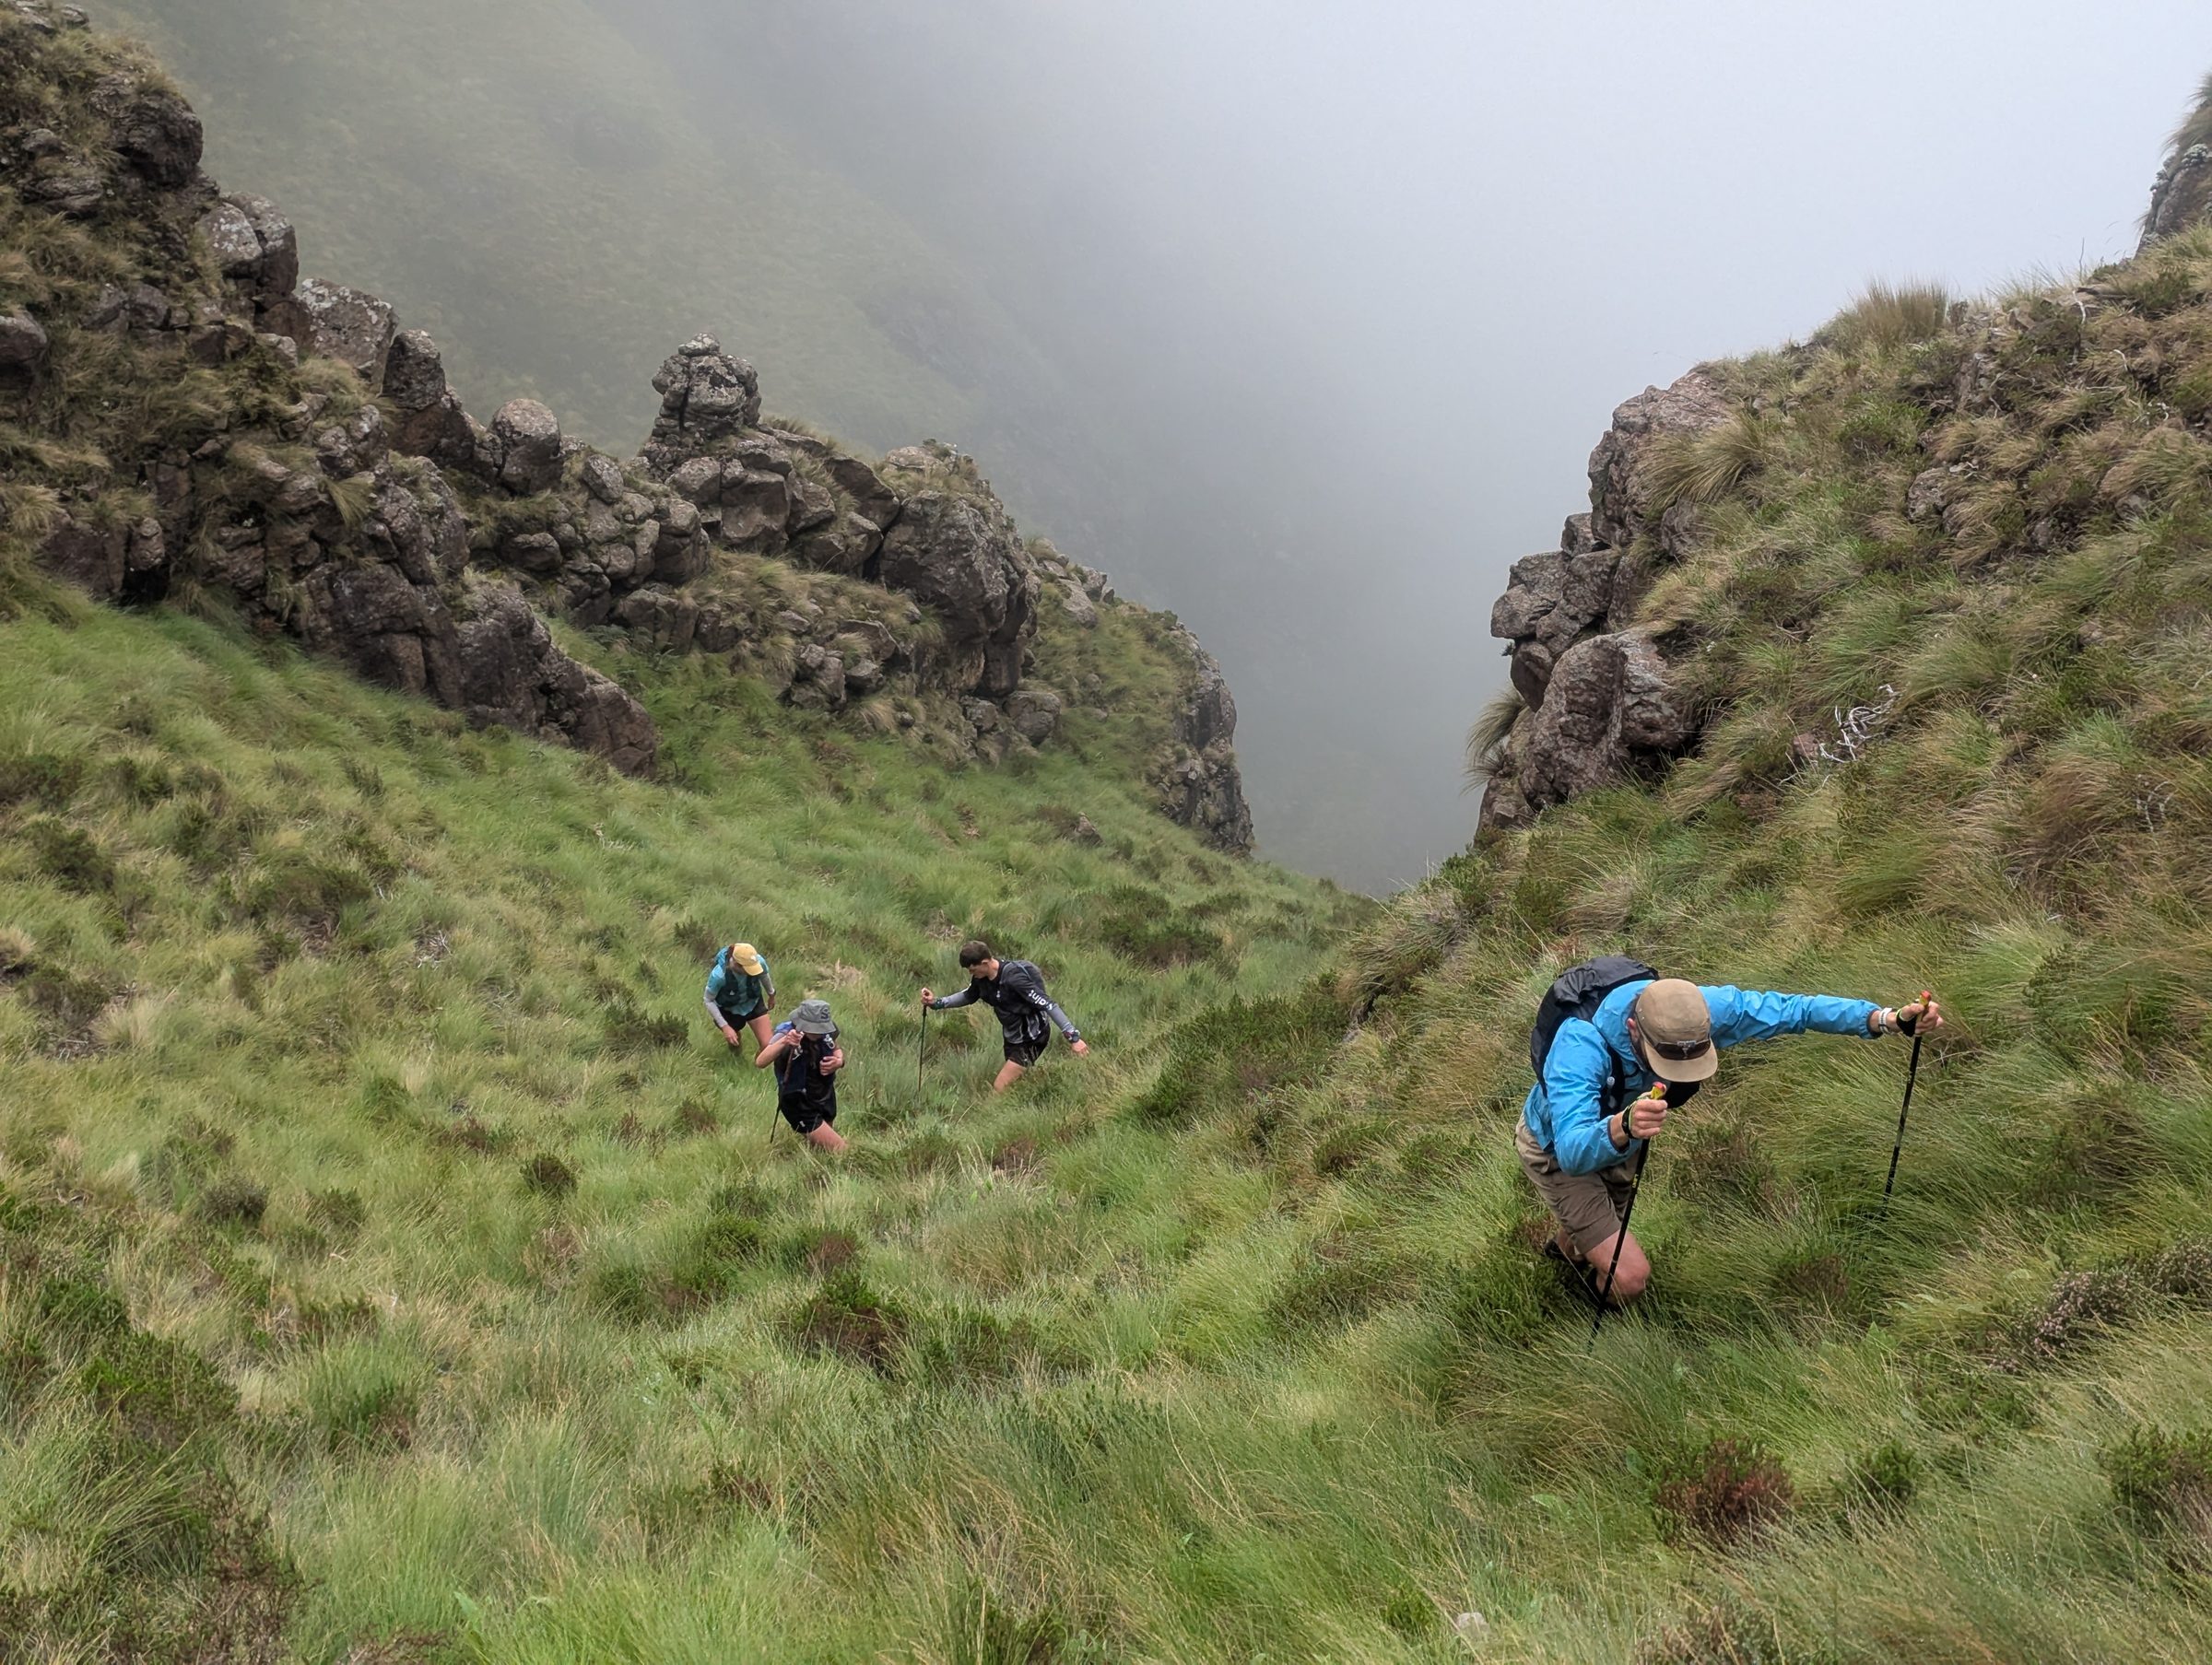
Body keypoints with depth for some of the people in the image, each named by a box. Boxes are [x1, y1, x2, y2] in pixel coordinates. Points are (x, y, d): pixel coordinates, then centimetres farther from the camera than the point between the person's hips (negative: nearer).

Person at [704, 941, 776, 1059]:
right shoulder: (719, 975, -39)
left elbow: (764, 976, -4)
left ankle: (758, 1062, 31)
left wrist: (771, 995, 15)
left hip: (754, 1004, 2)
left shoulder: (759, 962, -31)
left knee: (768, 1045, -4)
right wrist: (725, 1026, -23)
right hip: (729, 1009, -2)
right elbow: (709, 1001, -20)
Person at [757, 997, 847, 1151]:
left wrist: (839, 1061, -15)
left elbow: (837, 1050, 8)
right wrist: (784, 1042, -59)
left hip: (825, 1097, 6)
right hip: (800, 1105, -6)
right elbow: (760, 1063, -43)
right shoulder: (786, 1034, -28)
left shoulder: (827, 1029, -13)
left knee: (821, 1142, 26)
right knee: (839, 1150, -9)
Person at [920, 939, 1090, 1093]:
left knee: (999, 1090, -12)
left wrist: (1073, 1037, -30)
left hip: (1031, 1039, -9)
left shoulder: (1013, 977, -30)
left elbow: (1047, 1004, -29)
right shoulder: (982, 976, -6)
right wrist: (936, 1003, 3)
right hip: (1012, 1037, 9)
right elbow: (968, 996, 15)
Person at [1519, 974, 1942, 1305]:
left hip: (1623, 1140, 6)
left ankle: (1569, 1248, 65)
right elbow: (1573, 1151, -56)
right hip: (1558, 1150, -5)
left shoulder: (1702, 1009, -32)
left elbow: (1791, 1009, -19)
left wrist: (1887, 1019, -29)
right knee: (1629, 1277, -13)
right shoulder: (1581, 1044, -47)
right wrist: (1622, 1127, -76)